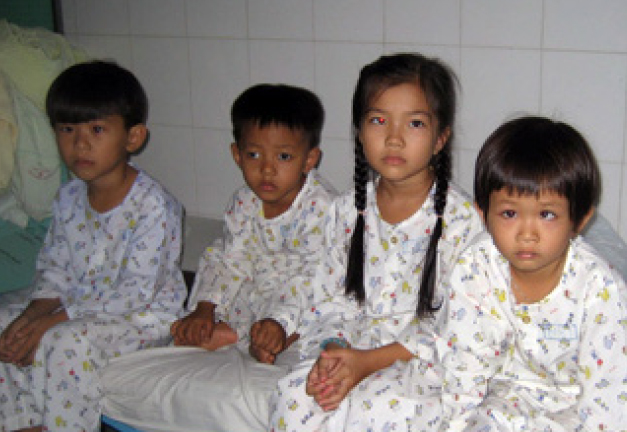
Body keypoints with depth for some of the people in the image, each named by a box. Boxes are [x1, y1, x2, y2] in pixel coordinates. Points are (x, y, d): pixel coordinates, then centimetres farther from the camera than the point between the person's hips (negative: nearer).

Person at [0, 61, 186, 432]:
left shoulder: (152, 204, -19)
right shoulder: (69, 198, 4)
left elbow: (137, 291, -22)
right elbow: (54, 266, 10)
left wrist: (57, 318, -24)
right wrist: (36, 311, -12)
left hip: (143, 316, -8)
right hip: (75, 308, 8)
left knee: (67, 341, -32)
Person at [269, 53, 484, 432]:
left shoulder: (460, 217, -9)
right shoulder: (348, 211, 7)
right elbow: (329, 297, 11)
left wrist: (372, 360, -18)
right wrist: (332, 348, -12)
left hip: (425, 358, -4)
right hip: (352, 346, 4)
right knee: (295, 396, -23)